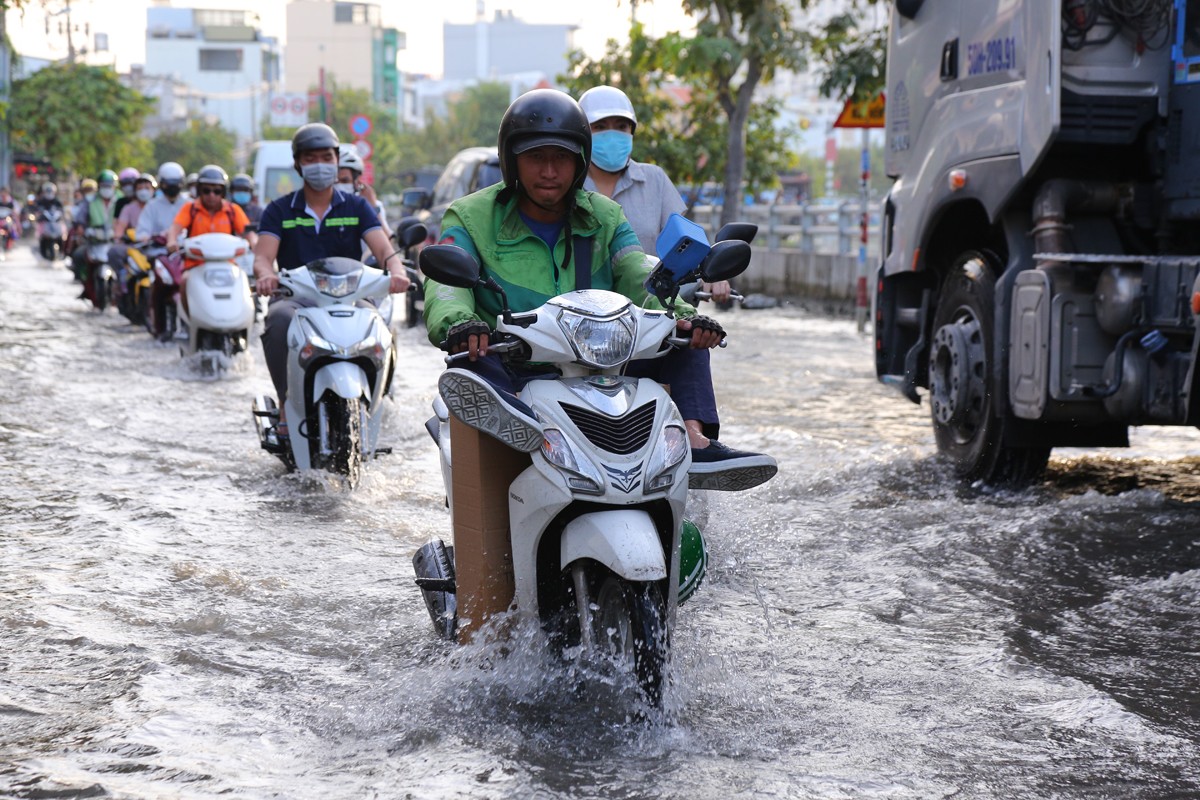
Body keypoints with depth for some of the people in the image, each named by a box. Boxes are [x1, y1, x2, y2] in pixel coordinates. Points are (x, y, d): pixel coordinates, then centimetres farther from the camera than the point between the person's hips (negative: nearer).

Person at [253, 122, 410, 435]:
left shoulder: (356, 207, 14)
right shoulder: (279, 210, 11)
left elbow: (383, 249, -1)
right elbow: (262, 256, -3)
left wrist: (396, 269, -27)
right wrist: (266, 274, -30)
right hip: (296, 297, 0)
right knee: (279, 318, -37)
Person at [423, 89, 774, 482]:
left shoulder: (604, 217, 13)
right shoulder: (471, 218, 4)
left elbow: (639, 278, -3)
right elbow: (446, 283, -13)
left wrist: (681, 315, -26)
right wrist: (456, 322, -39)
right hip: (514, 373, -3)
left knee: (686, 336, -9)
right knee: (473, 358, -35)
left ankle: (696, 441, -29)